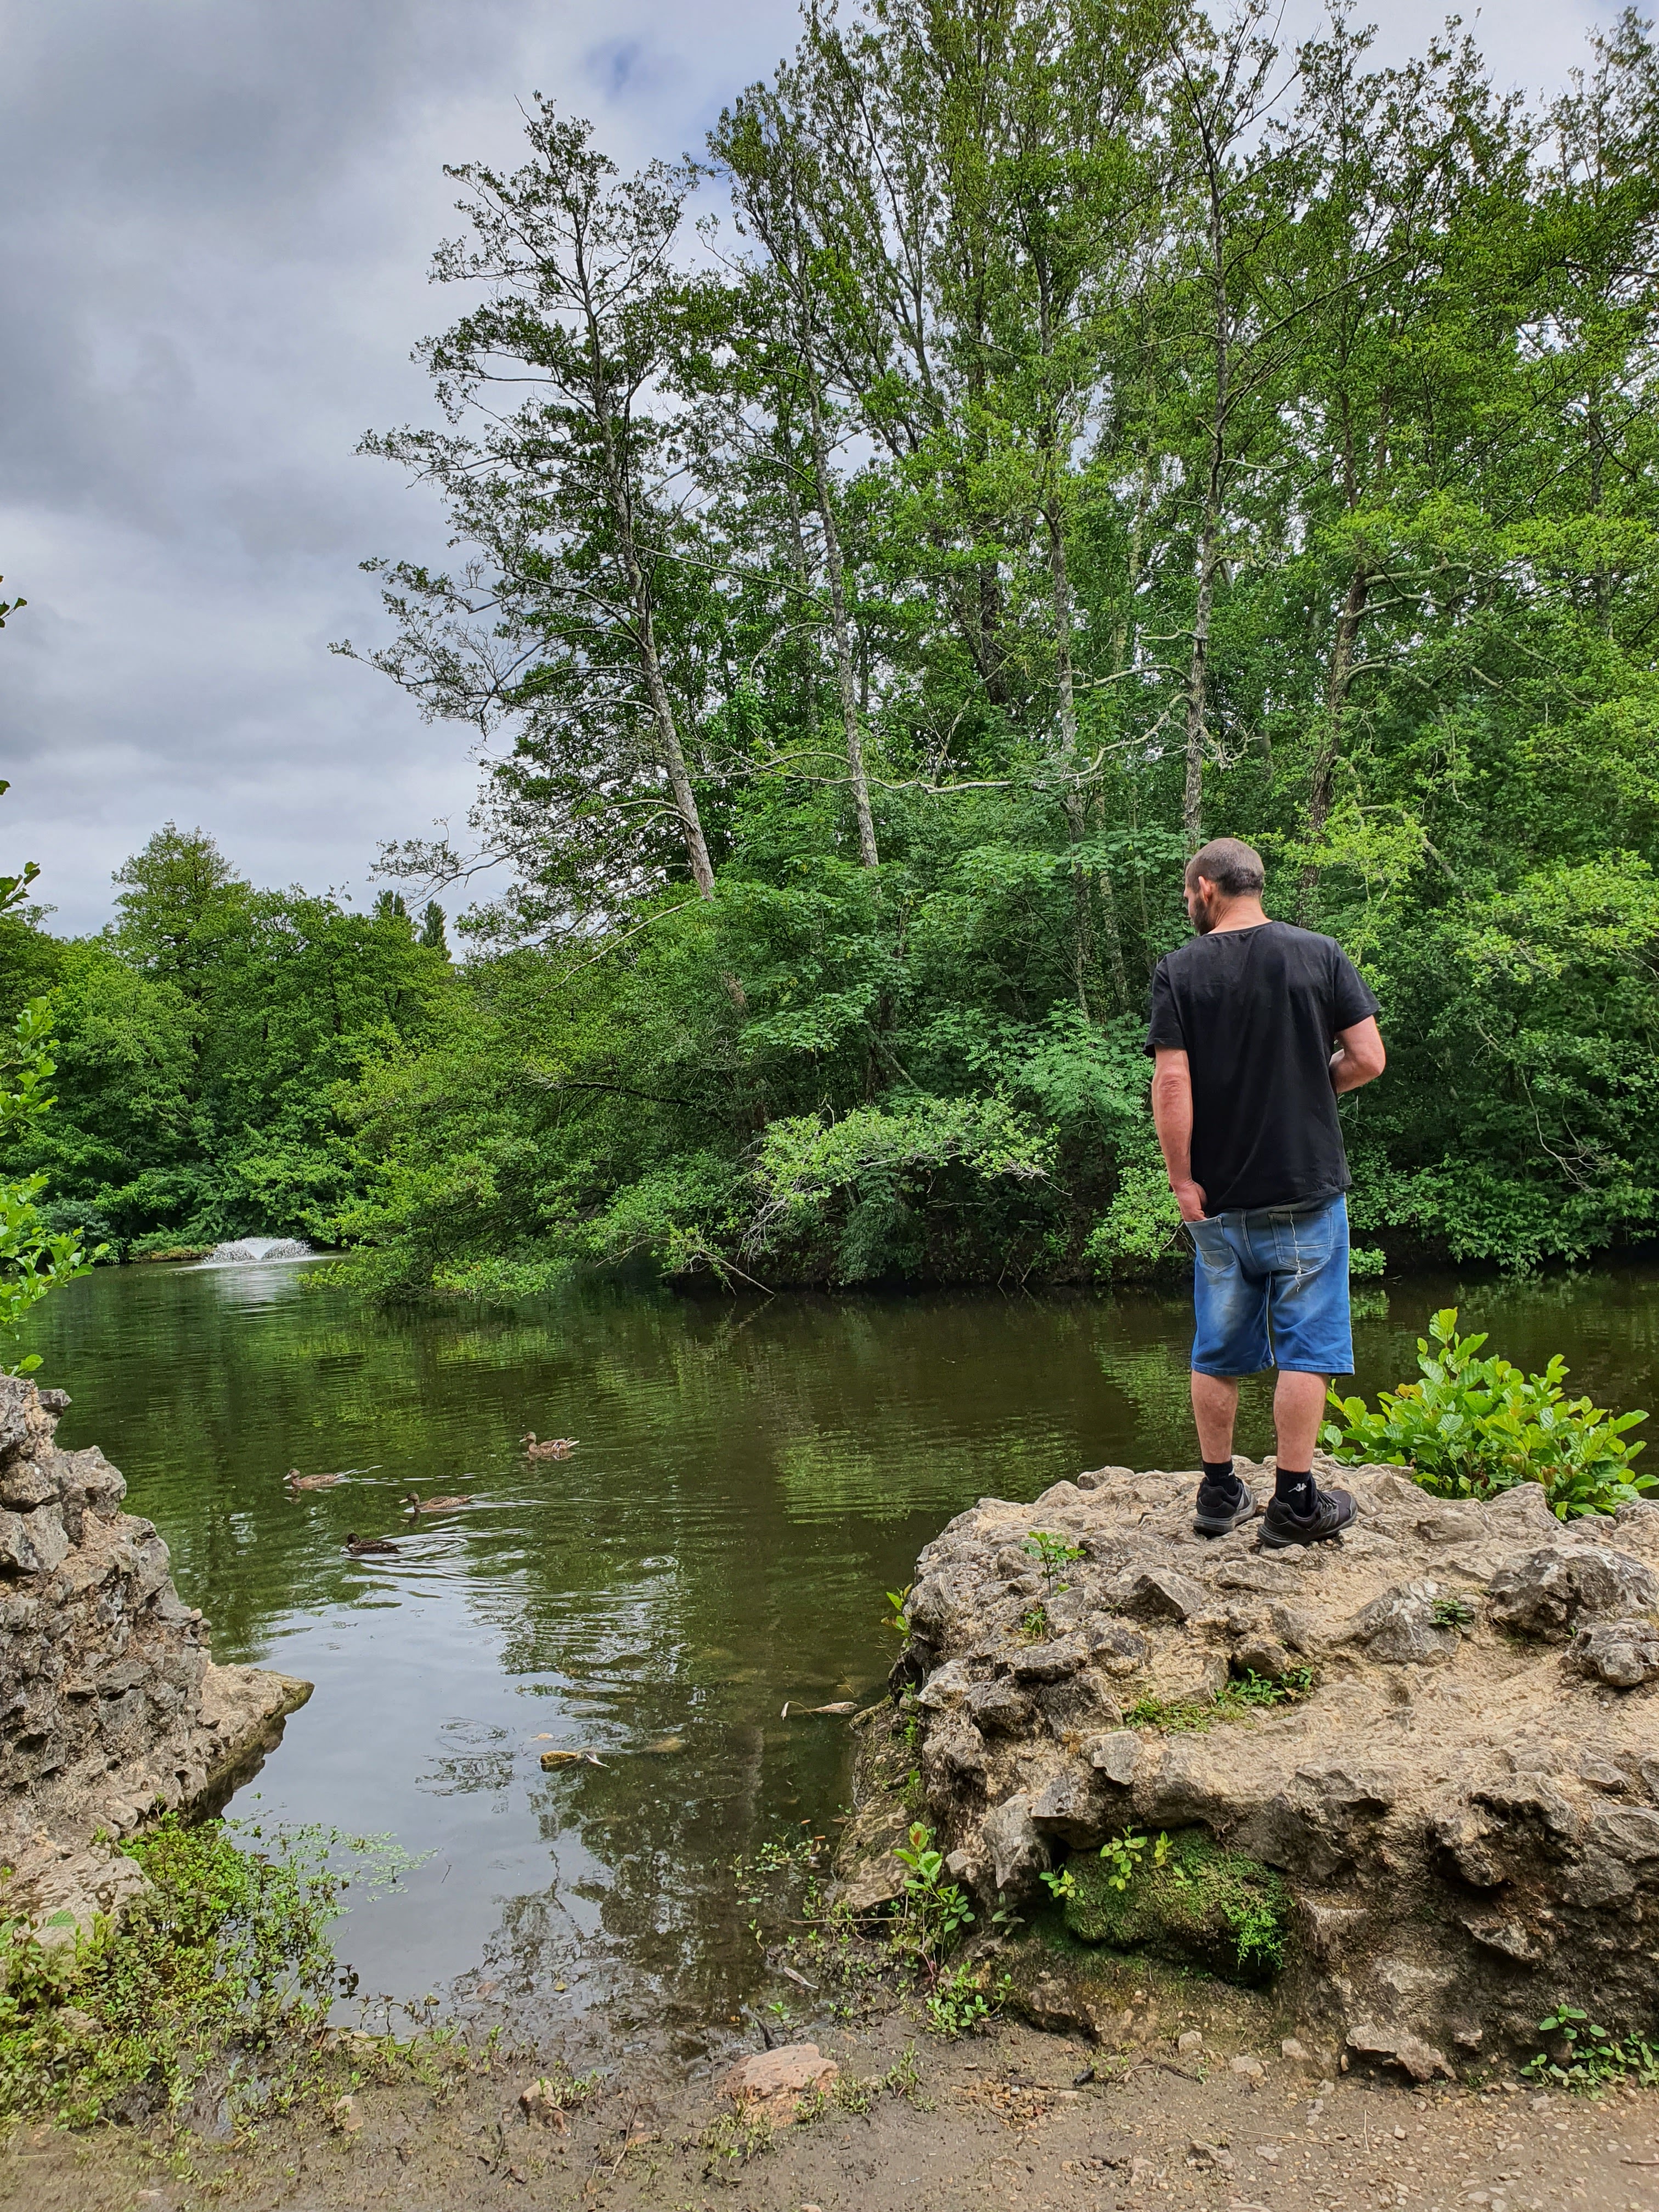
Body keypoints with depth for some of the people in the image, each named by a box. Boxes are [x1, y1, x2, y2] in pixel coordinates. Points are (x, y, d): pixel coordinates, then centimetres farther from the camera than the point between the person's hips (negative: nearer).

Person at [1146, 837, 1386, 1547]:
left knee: (1218, 1351, 12)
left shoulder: (1179, 969, -4)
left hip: (1218, 1196, 1)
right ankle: (1295, 1501, 8)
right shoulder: (1321, 955, -1)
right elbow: (1368, 1059, -4)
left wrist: (1182, 1180, -6)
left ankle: (1219, 1493, 22)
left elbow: (1172, 1081, -11)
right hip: (1308, 1188, -1)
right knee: (1306, 1347, 6)